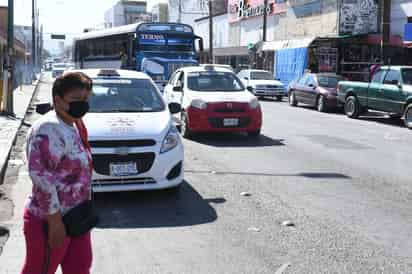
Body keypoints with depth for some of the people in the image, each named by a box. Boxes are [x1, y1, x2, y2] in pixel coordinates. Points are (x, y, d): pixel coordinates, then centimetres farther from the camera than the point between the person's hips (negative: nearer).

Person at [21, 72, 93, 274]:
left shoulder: (74, 126, 9)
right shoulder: (48, 130, -21)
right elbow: (41, 178, -25)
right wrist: (55, 221, -23)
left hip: (75, 217, 9)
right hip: (49, 221, -9)